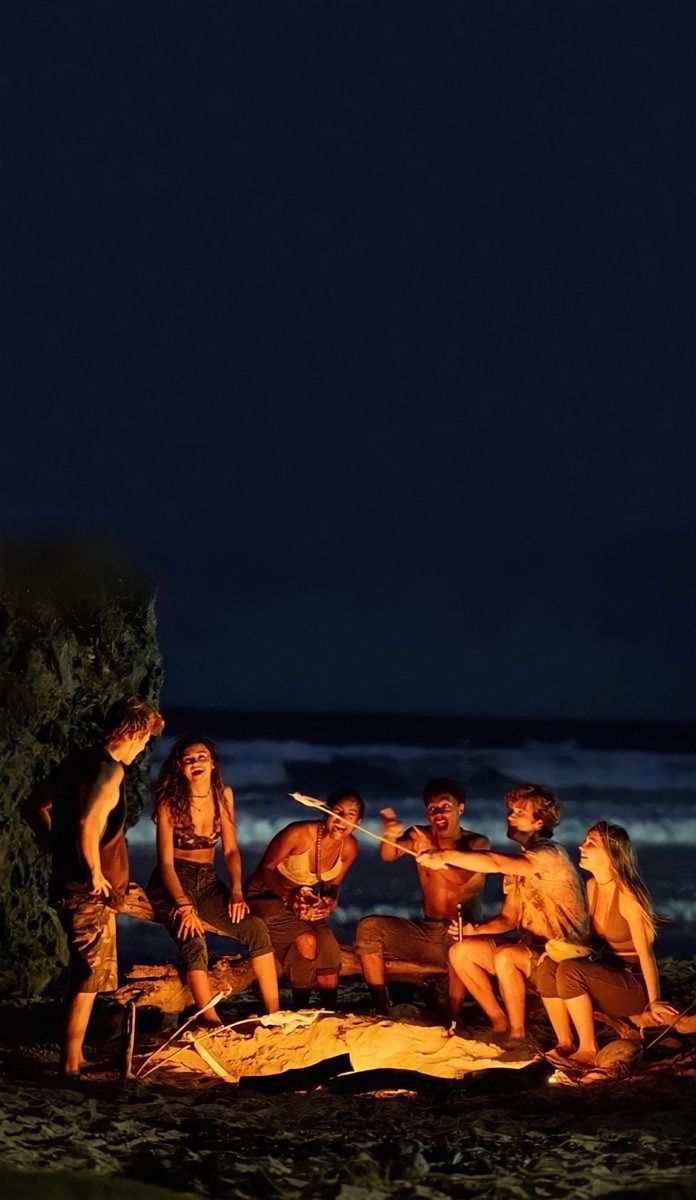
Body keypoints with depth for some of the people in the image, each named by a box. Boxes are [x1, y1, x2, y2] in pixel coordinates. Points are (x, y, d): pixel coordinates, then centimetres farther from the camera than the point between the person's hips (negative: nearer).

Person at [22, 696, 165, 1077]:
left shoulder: (77, 762, 10)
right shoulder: (110, 770, -17)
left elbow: (34, 807, 18)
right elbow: (88, 824, -31)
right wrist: (95, 872, -19)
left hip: (67, 883, 9)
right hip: (91, 891, -9)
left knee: (84, 976, 18)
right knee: (89, 979, -1)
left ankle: (72, 1057, 24)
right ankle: (71, 1065, 2)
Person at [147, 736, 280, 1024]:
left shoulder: (223, 795, 5)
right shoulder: (170, 802, -9)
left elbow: (230, 850, 6)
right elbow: (166, 862, -12)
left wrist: (236, 891, -10)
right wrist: (184, 905, -24)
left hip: (208, 882, 5)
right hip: (172, 883, -5)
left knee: (255, 928, -18)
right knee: (193, 936, -33)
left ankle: (274, 1012, -18)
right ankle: (209, 1019, -39)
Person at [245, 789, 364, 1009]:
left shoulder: (349, 847, -10)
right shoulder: (299, 834, -28)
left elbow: (333, 885, 4)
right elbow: (265, 869, -19)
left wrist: (330, 901, -20)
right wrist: (288, 895, -35)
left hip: (308, 902, 5)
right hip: (267, 896, -5)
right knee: (306, 941, -29)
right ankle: (300, 1010, -12)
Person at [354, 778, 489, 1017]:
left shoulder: (477, 843, -4)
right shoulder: (420, 836, 5)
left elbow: (460, 877, -24)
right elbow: (388, 856, -15)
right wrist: (389, 837, -38)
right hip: (427, 933, 5)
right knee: (369, 928, -13)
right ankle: (382, 1012, -12)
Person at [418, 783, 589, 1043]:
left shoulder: (549, 855, -17)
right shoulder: (518, 862, 13)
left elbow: (495, 863, -33)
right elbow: (508, 919, 13)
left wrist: (447, 856, -30)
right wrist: (476, 929, -6)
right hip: (530, 951, 9)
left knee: (505, 956, -35)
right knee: (460, 951, 0)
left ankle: (517, 1035, -20)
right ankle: (499, 1024, 4)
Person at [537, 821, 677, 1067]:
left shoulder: (627, 895, -19)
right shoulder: (593, 886, 5)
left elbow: (645, 950, -18)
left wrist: (654, 1001, -19)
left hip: (635, 984, -7)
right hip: (607, 971, 7)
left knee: (568, 970, -29)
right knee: (548, 967, -17)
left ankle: (588, 1050, -18)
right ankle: (565, 1045, -11)